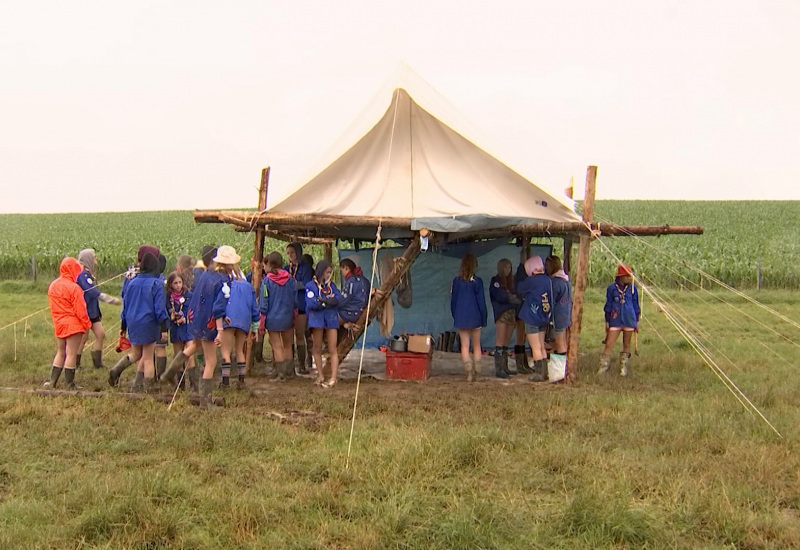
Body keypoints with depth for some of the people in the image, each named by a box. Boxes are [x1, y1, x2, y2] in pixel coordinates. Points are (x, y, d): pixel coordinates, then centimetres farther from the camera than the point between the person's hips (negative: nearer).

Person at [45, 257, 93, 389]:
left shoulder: (52, 286, 5)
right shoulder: (73, 288, -17)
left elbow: (52, 306, 12)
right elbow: (80, 310, -16)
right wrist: (87, 324, -6)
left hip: (58, 324, 7)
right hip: (73, 325, -7)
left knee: (60, 353, 18)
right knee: (71, 354, 0)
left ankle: (52, 382, 18)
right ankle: (70, 385, 5)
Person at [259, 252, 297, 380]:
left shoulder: (266, 281, -11)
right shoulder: (291, 280, -1)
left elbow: (263, 303, -9)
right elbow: (295, 301, 5)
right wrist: (294, 317, 17)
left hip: (272, 318, -3)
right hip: (288, 317, 3)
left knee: (277, 347, 4)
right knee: (287, 345, 17)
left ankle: (280, 373, 3)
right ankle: (288, 371, 21)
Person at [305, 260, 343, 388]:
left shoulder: (331, 285, 13)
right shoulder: (310, 285, -2)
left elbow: (338, 298, -4)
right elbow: (311, 303, -14)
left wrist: (322, 300, -15)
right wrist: (328, 302, -7)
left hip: (331, 319, 2)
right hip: (317, 319, -2)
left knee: (332, 349, -5)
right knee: (317, 349, 7)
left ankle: (333, 378, -8)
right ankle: (320, 376, 16)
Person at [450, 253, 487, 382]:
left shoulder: (456, 281, -2)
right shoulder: (477, 281, -8)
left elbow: (453, 300, 4)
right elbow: (481, 301, -6)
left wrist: (455, 316, 16)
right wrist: (483, 318, 3)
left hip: (460, 317, 1)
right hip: (475, 317, -1)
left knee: (464, 345, 3)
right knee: (476, 345, 11)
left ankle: (468, 367, -17)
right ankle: (476, 371, 7)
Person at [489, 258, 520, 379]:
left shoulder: (510, 281, 20)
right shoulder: (495, 281, -1)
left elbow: (514, 296, 16)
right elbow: (500, 296, -11)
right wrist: (514, 298, -5)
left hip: (511, 313, 7)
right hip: (501, 313, -7)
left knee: (506, 342, 7)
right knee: (500, 342, -10)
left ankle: (504, 367, 10)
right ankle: (498, 369, -13)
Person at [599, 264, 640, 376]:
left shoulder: (632, 288, 4)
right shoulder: (612, 288, -1)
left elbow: (636, 305, 12)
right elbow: (608, 305, 6)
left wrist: (637, 321, 11)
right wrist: (607, 321, 5)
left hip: (629, 320, 1)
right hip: (615, 320, -1)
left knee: (626, 345, 9)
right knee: (609, 344, -5)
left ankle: (624, 367, 18)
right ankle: (604, 366, 2)